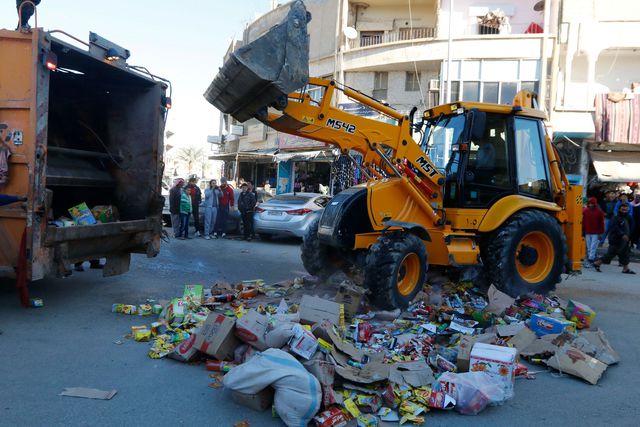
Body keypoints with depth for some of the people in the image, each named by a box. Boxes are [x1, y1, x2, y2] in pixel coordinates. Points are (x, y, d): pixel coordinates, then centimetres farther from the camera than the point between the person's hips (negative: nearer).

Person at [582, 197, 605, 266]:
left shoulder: (599, 211, -3)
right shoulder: (585, 211, 4)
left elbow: (601, 223, -1)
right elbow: (583, 222, 7)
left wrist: (601, 233, -3)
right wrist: (583, 232, 7)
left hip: (596, 233, -3)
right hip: (587, 233, 3)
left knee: (593, 247, -8)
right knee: (589, 248, 8)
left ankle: (590, 260, -10)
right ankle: (591, 259, 17)